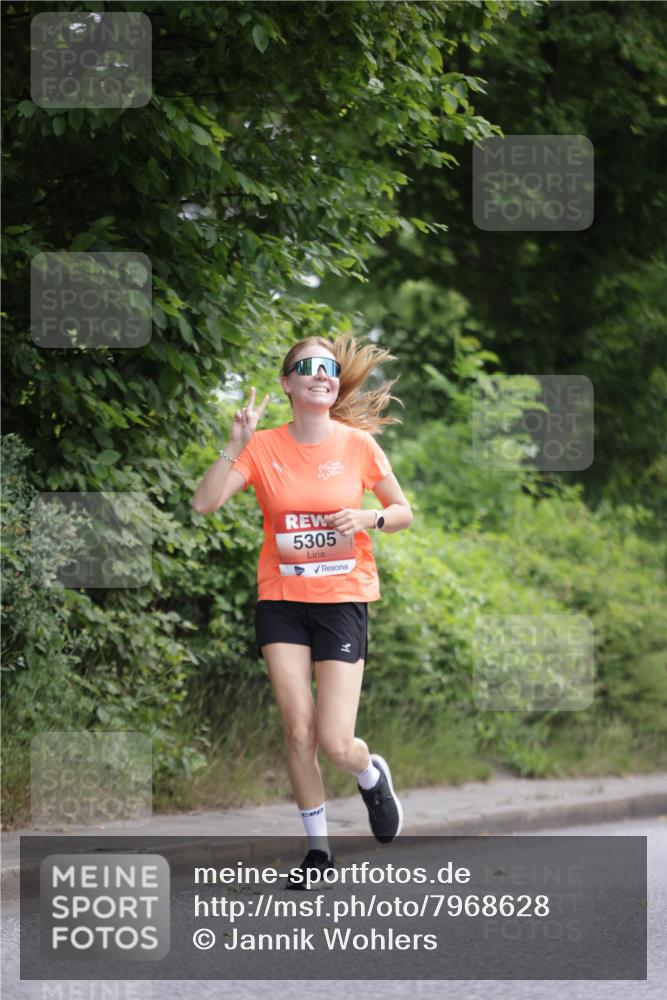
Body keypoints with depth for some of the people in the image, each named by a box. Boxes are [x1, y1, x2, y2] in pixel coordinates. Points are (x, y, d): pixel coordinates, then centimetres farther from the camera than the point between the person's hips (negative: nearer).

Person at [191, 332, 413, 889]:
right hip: (281, 600, 1)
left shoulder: (358, 444, -2)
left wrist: (368, 518, -12)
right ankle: (318, 848, 12)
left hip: (343, 599, -1)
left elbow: (403, 512, 8)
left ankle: (372, 776, 28)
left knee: (335, 742, -9)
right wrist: (236, 445, -21)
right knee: (298, 731, -5)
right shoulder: (263, 447, -2)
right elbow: (204, 503, -12)